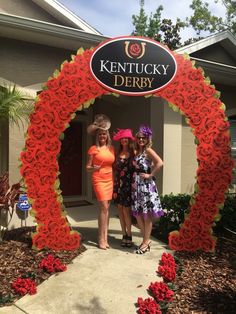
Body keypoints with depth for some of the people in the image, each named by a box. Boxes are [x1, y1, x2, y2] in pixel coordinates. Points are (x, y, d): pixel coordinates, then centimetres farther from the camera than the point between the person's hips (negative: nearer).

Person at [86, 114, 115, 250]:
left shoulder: (112, 148, 10)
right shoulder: (93, 149, -2)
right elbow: (87, 166, 0)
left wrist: (115, 182, 9)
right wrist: (93, 168, -22)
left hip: (110, 180, 5)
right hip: (99, 180, -4)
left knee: (107, 208, 6)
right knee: (104, 208, -9)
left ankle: (105, 237, 15)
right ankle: (101, 239, 3)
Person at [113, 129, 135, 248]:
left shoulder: (133, 153, -2)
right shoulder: (118, 153, 9)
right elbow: (115, 170, 10)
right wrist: (114, 185, 6)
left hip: (128, 184, -4)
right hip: (118, 183, 4)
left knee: (126, 209, -3)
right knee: (120, 209, 8)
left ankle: (129, 235, 12)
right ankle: (124, 234, 21)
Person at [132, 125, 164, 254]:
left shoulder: (148, 150, -8)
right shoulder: (136, 152, 14)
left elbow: (160, 163, -23)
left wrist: (150, 175, -17)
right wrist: (133, 181, 5)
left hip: (146, 185, -8)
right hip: (137, 185, 8)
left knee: (147, 214, 1)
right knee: (138, 214, 11)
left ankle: (145, 242, 13)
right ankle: (146, 239, 25)